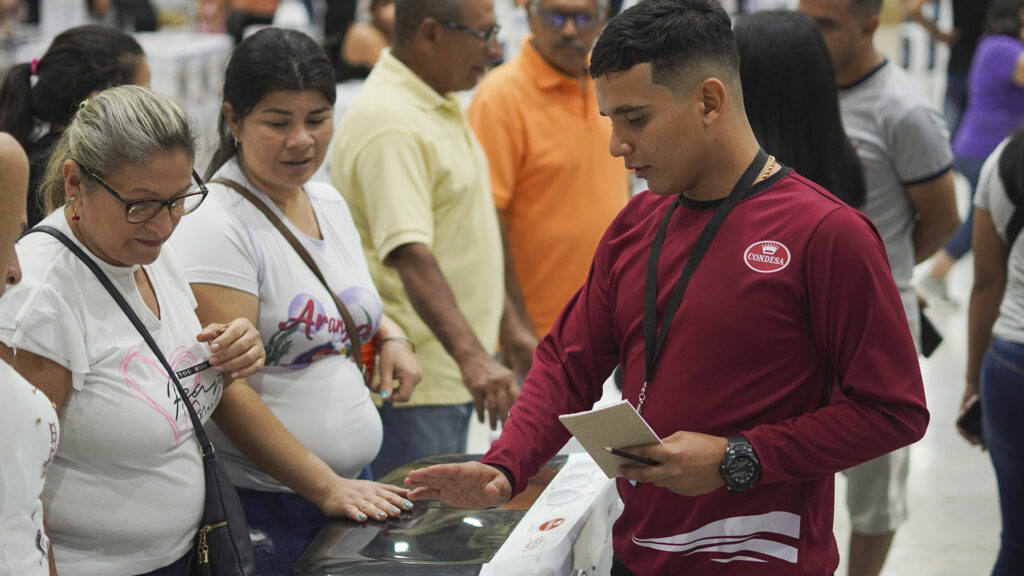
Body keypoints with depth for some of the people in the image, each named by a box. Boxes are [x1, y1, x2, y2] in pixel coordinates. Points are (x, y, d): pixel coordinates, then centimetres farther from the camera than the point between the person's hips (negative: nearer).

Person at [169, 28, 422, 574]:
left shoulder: (329, 202, 9)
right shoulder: (215, 225, -16)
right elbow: (226, 389, -21)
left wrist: (390, 335, 6)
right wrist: (323, 485, -23)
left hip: (353, 488, 7)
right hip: (261, 507, -7)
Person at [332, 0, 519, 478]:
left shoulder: (441, 103, 13)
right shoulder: (389, 124, -22)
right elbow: (409, 254, -31)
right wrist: (471, 356, -39)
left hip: (451, 376, 10)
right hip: (414, 385, -10)